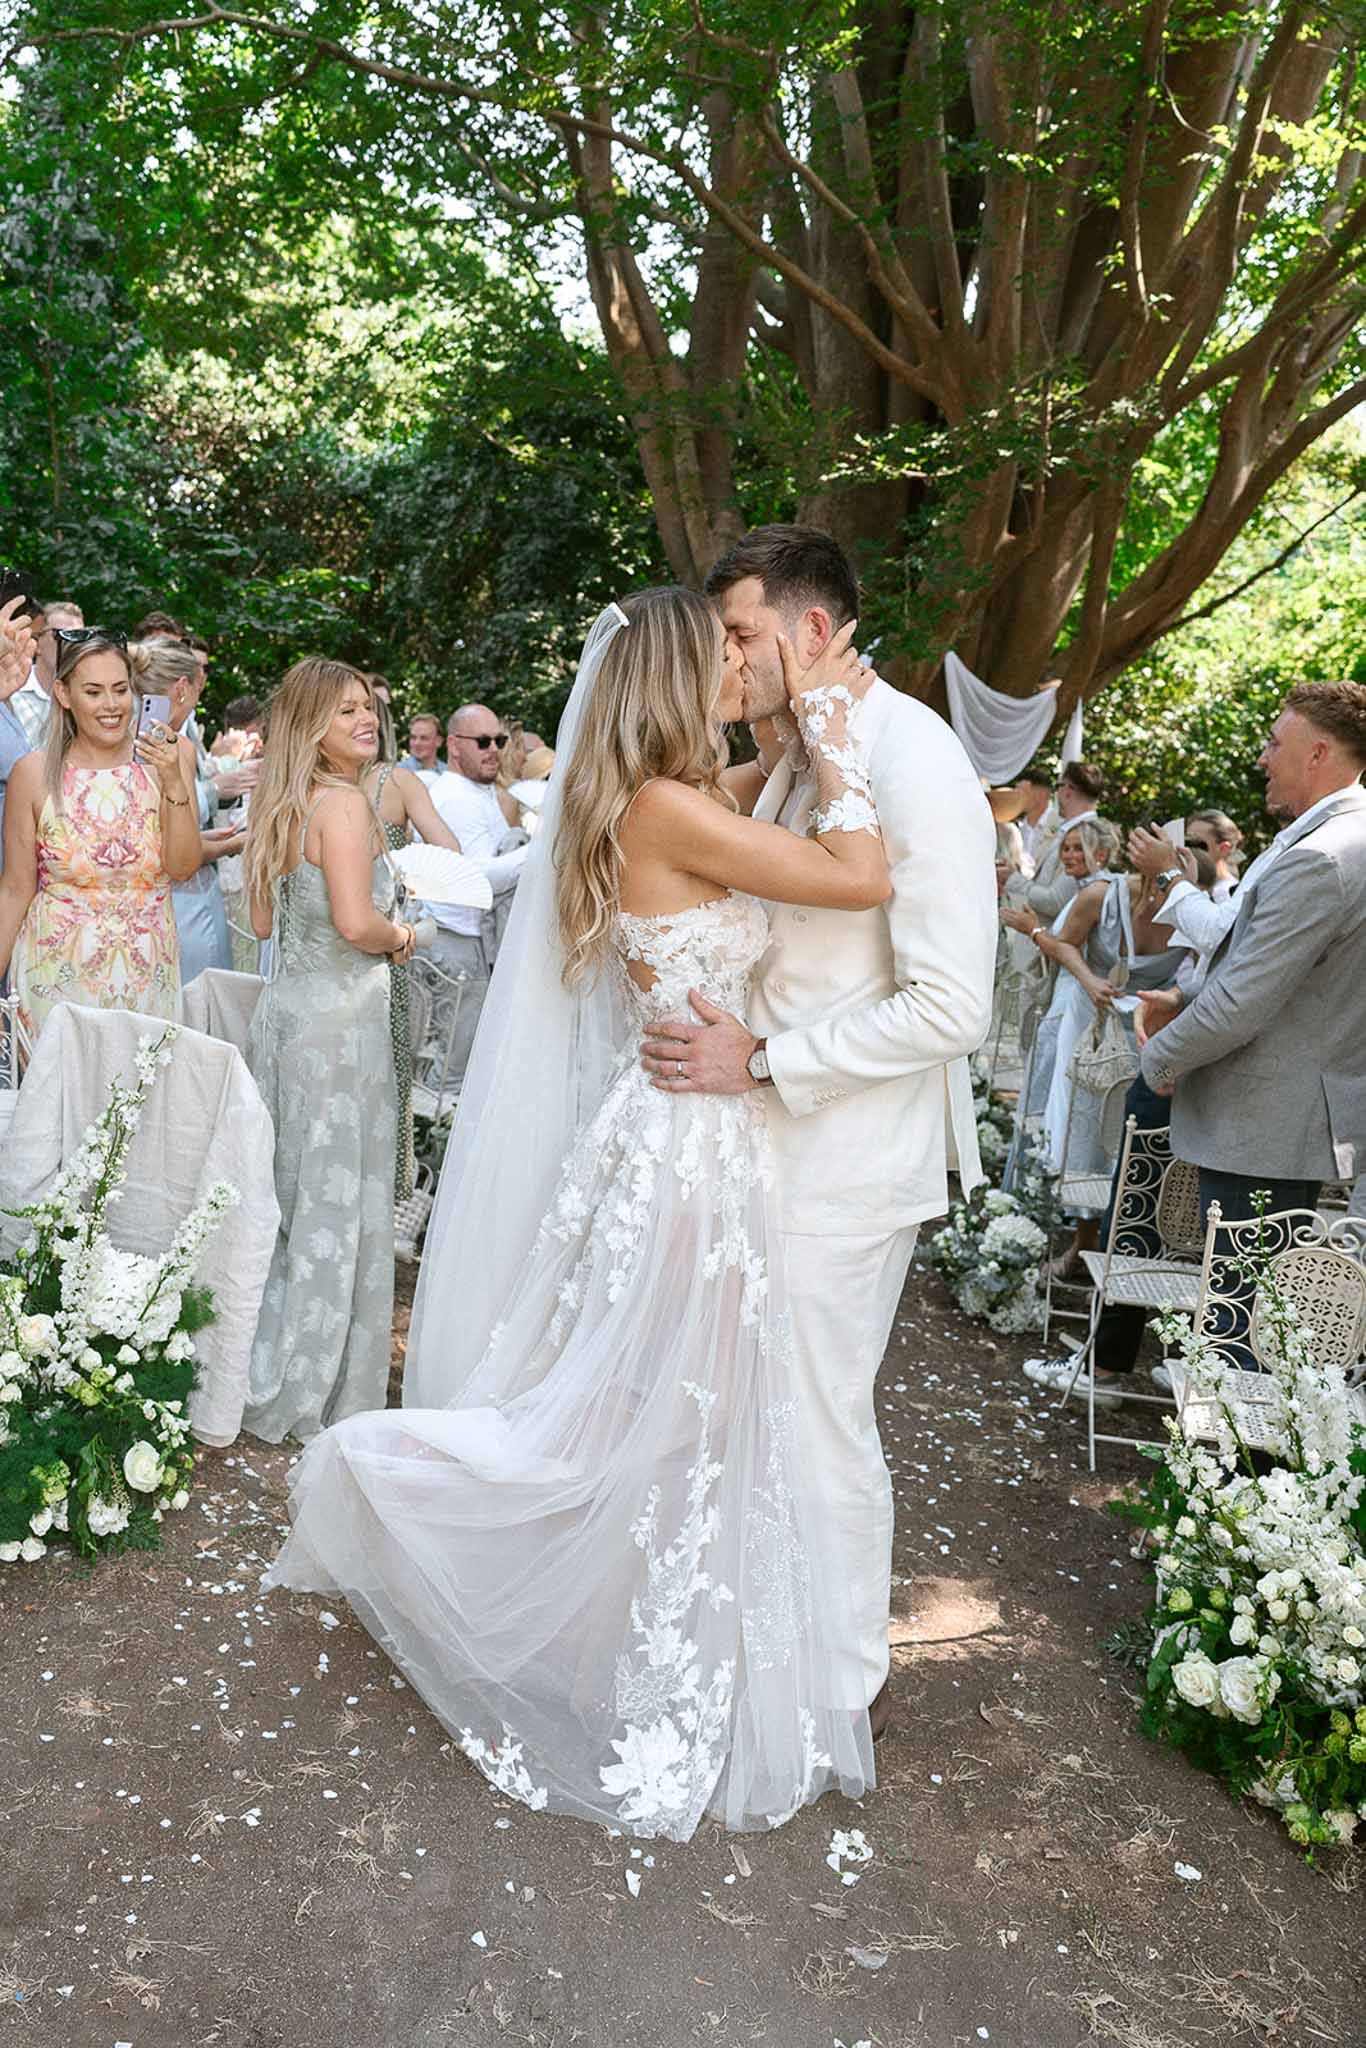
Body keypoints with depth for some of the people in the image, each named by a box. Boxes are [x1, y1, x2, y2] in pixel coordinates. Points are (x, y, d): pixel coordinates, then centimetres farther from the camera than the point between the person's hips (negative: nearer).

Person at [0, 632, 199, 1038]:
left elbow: (182, 867, -8)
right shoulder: (34, 773, -6)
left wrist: (174, 782, -19)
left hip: (146, 974, 2)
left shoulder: (161, 760, -3)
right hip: (58, 974, -1)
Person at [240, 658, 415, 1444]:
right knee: (337, 1200, 1)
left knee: (289, 1191, 17)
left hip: (285, 1003, 9)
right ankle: (320, 1396, 13)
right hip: (339, 1016, -9)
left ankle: (271, 1376, 30)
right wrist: (399, 937, -7)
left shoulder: (283, 803, 13)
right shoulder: (344, 802, -15)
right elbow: (356, 922, -25)